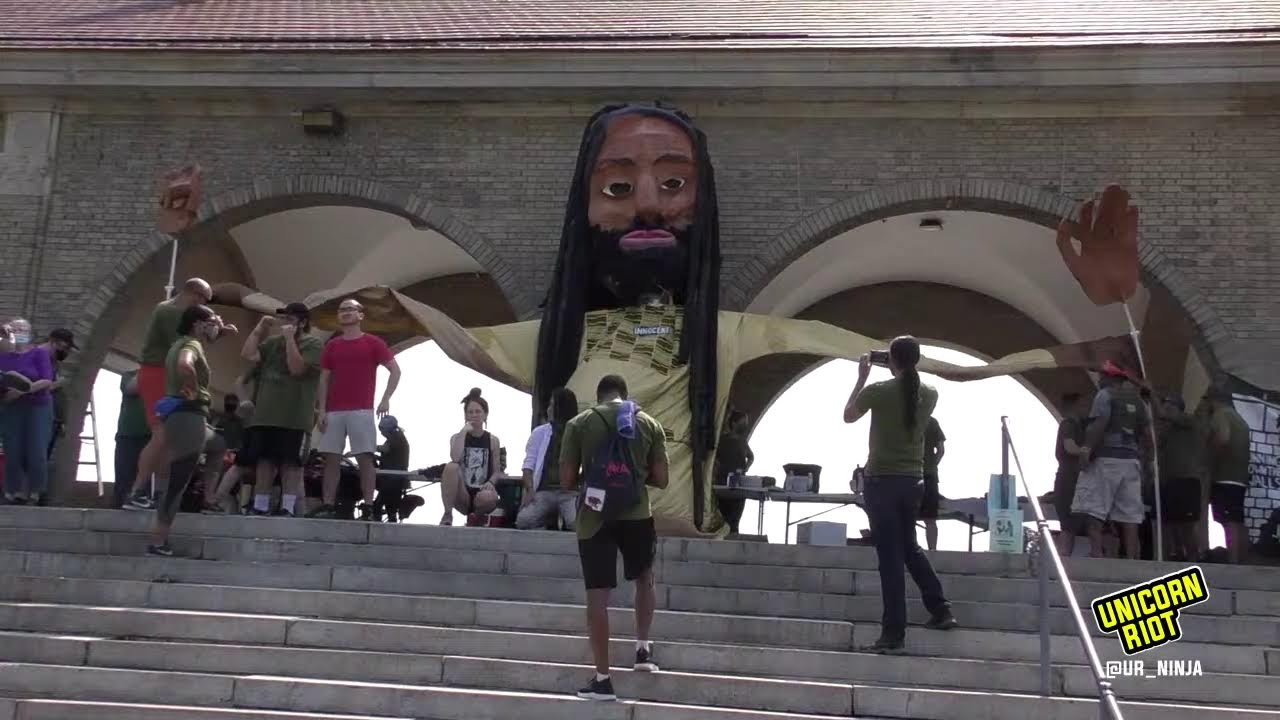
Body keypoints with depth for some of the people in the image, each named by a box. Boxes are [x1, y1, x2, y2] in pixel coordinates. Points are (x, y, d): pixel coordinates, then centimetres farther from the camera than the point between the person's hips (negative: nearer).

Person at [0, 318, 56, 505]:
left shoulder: (39, 352, -1)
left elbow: (47, 381, -10)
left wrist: (25, 389, -23)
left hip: (38, 407, -2)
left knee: (37, 453, -8)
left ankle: (38, 493, 2)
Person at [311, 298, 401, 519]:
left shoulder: (373, 343, 3)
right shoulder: (331, 346, 14)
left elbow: (395, 371, 1)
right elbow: (324, 380, 12)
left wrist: (386, 399, -9)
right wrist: (321, 410, 3)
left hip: (362, 411, -4)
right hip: (334, 412, 4)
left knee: (365, 458, -6)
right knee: (331, 458, 2)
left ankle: (369, 508, -5)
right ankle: (328, 506, 4)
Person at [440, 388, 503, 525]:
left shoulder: (492, 440, 9)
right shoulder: (457, 437, 7)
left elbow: (497, 471, 6)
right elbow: (455, 458, -16)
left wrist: (491, 483, -17)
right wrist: (463, 432, -11)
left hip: (482, 494, 0)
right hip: (462, 496, 0)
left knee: (488, 497, -39)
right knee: (451, 467, -30)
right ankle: (447, 515, -21)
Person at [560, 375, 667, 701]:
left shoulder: (579, 424, 0)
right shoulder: (650, 424, 4)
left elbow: (566, 481, -1)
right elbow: (660, 479, 4)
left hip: (595, 517, -1)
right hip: (637, 515, 2)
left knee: (598, 595, 0)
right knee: (644, 579, 27)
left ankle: (602, 679, 2)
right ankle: (643, 650, 22)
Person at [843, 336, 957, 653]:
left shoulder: (878, 391, -11)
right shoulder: (930, 395, 1)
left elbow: (848, 416, 7)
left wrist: (862, 377, 11)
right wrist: (906, 374, 20)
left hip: (881, 481, -4)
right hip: (913, 481, 5)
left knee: (890, 556, -2)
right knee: (909, 547, 24)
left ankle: (894, 633, 0)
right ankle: (940, 609, 22)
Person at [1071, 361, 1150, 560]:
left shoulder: (1105, 395, -2)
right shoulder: (1136, 400, 19)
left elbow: (1100, 423, -16)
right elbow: (1144, 432, 15)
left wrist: (1087, 448, -18)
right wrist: (1139, 455, 19)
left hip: (1107, 457, -7)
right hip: (1131, 459, 7)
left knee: (1092, 508, -8)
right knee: (1129, 512, 5)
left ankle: (1096, 552, -19)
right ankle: (1132, 558, 0)